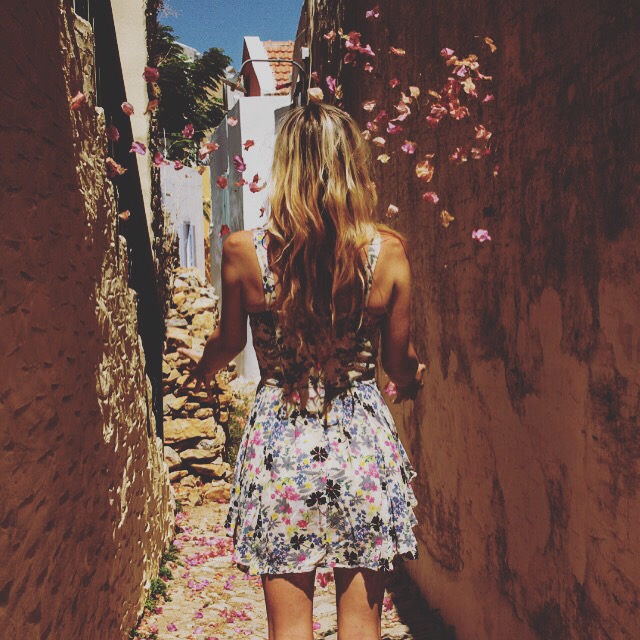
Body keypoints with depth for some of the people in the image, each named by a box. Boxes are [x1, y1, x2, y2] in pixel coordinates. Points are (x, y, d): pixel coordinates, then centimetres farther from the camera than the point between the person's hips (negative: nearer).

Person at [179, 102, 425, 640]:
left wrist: (201, 365, 31)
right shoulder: (388, 251, -9)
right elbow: (399, 364, 1)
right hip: (362, 442, 1)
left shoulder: (244, 252, -10)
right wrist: (414, 376, 26)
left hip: (280, 447, 0)